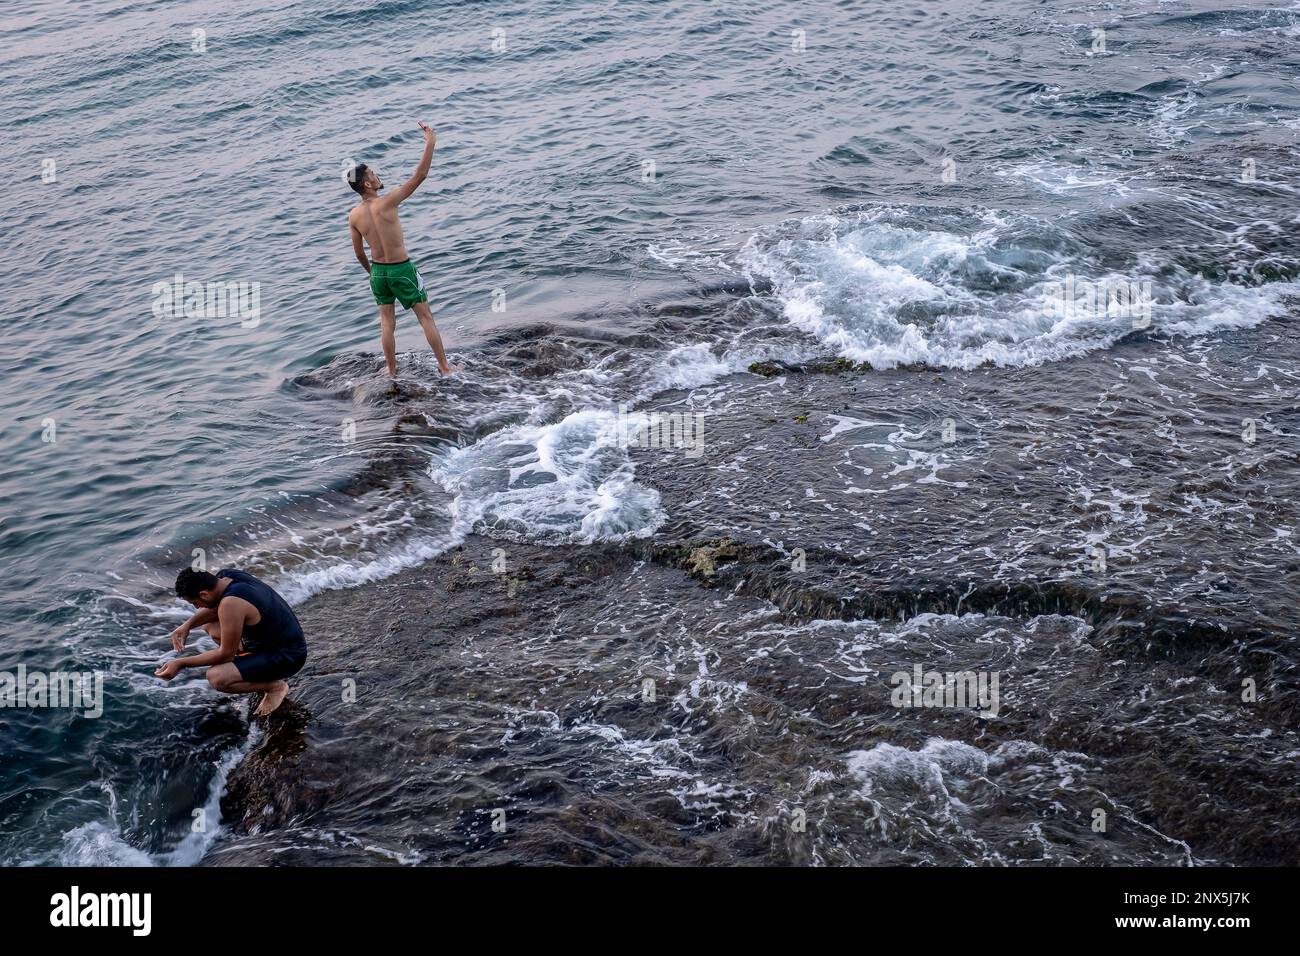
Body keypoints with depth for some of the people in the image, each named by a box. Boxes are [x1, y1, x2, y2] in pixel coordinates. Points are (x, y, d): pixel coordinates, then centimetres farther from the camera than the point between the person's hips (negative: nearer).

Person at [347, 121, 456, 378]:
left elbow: (359, 253, 5)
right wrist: (430, 142, -19)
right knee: (425, 317, 7)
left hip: (378, 270, 5)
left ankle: (392, 371, 22)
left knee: (387, 322, 15)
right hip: (402, 269, -5)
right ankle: (445, 366, 12)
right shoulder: (387, 203, -22)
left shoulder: (353, 216, -6)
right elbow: (419, 176, -24)